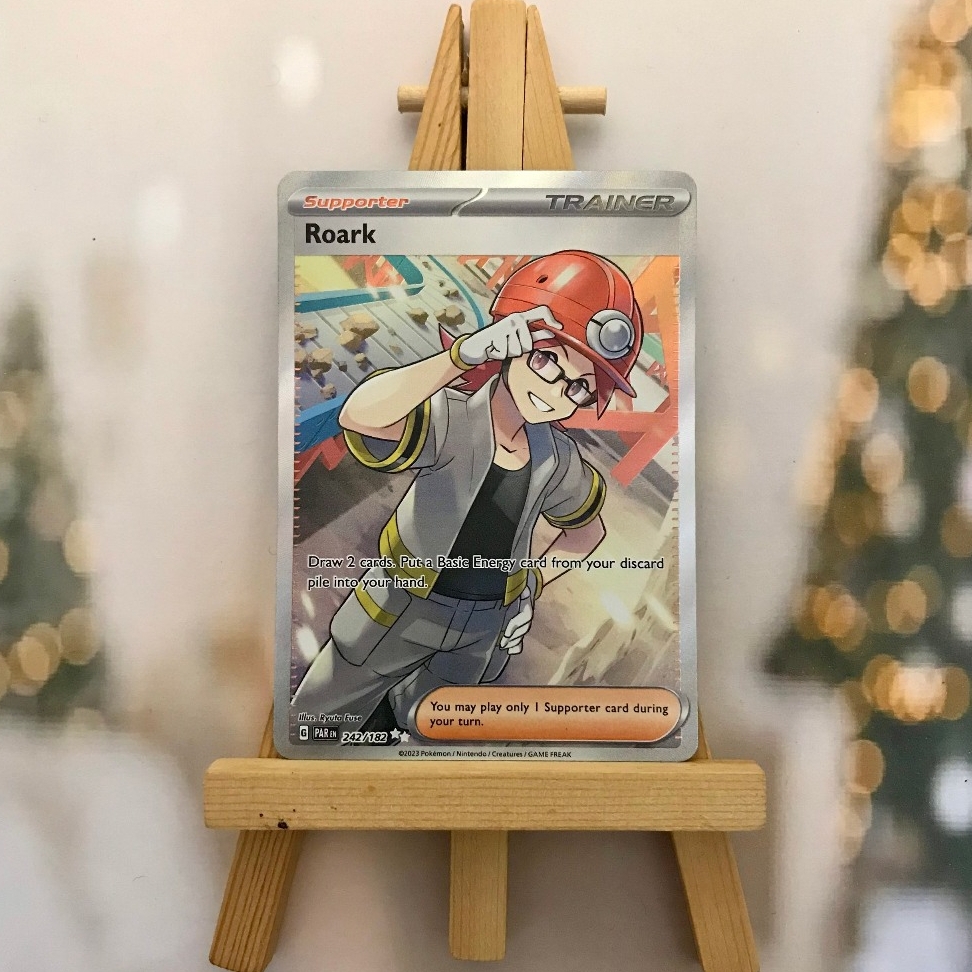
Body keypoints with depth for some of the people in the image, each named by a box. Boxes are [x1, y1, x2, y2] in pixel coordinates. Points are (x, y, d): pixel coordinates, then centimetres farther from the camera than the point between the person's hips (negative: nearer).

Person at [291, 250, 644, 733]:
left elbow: (588, 529, 13)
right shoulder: (452, 419, -28)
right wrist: (465, 353, -54)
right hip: (398, 613, -4)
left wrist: (536, 580, 4)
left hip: (482, 633, 4)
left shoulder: (557, 456, -9)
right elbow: (359, 415, -52)